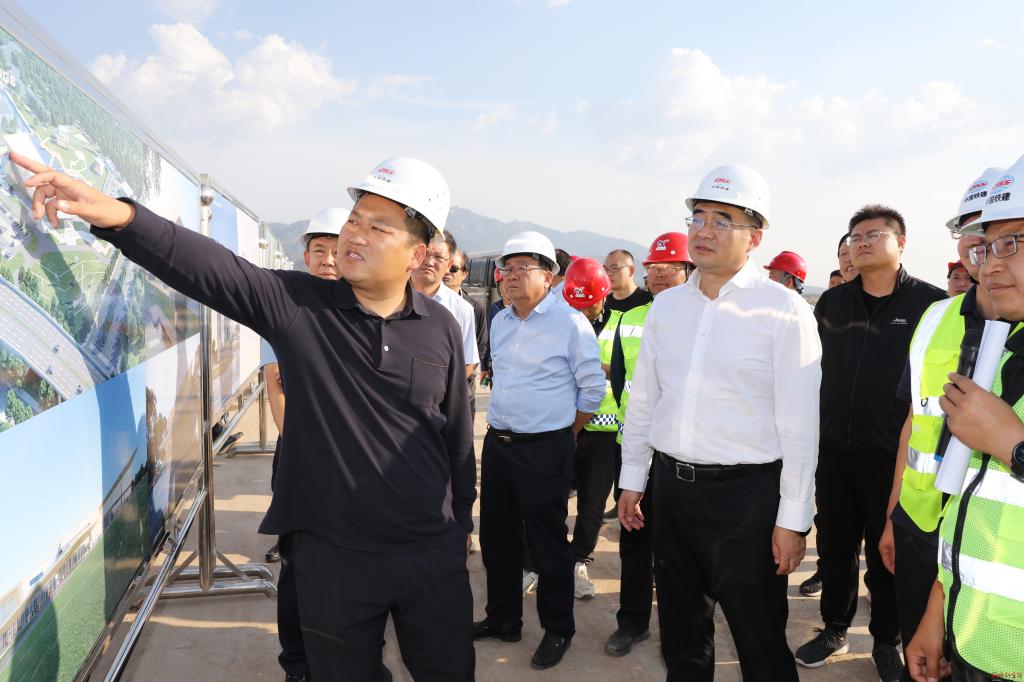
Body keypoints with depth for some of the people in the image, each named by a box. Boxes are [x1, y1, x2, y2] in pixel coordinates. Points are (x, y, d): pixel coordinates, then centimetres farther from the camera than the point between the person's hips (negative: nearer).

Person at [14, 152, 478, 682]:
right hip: (331, 555, -1)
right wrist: (118, 216, -37)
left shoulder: (441, 328, -4)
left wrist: (462, 519, 12)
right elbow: (201, 264, -20)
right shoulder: (294, 304, -8)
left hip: (432, 555, 1)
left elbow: (457, 434, 4)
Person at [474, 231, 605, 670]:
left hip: (545, 450, -7)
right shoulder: (499, 322, 9)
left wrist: (566, 433, 1)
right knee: (496, 537, 15)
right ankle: (502, 619, 33)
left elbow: (593, 387, -6)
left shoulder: (570, 323, -11)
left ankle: (558, 630, 23)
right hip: (497, 443, 7)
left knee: (548, 543, 4)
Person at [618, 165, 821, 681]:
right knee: (680, 631, 21)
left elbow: (799, 425, -11)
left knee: (761, 640, 10)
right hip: (670, 485, 5)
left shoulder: (783, 311, -10)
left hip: (746, 493, -5)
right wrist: (632, 480, 12)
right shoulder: (666, 306, 5)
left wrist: (792, 519, -11)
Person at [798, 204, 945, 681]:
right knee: (834, 548, 14)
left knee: (888, 556, 11)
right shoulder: (832, 303, 6)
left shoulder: (931, 303, -6)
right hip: (834, 451, 3)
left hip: (895, 457, -3)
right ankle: (834, 629, 34)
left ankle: (886, 642, 31)